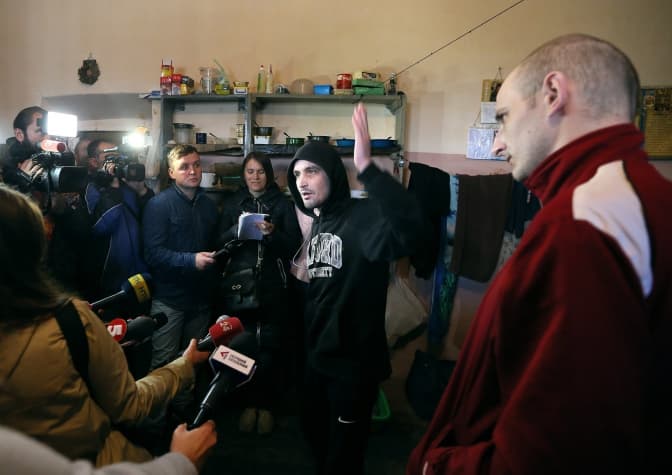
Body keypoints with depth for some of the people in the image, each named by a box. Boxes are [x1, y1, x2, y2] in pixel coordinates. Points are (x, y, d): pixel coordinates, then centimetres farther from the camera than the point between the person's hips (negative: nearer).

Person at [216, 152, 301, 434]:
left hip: (273, 287, -1)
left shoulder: (283, 204, 5)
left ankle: (265, 405, 16)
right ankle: (250, 402, 19)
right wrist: (236, 230, -14)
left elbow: (294, 245, 0)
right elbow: (219, 243, 5)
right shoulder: (232, 203, 10)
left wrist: (272, 234, -17)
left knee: (270, 349, -1)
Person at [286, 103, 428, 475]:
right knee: (314, 429, 28)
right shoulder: (318, 222, 6)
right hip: (318, 355, 8)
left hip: (354, 360, -8)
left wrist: (368, 168, -52)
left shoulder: (363, 216, -22)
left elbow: (410, 231, -45)